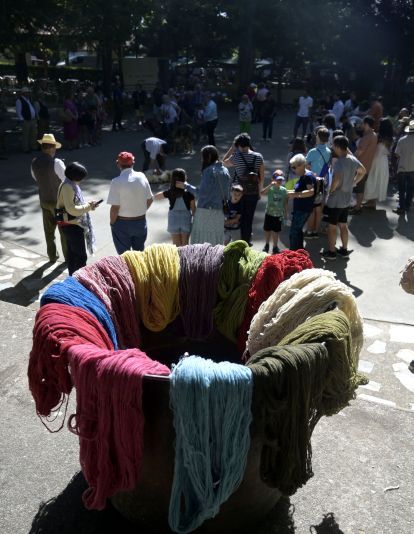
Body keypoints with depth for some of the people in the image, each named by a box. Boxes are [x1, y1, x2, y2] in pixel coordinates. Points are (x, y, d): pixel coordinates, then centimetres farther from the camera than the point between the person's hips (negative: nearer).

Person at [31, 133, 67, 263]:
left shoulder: (34, 163, -2)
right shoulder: (56, 162, -22)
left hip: (44, 200, 6)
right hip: (58, 201, -5)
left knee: (48, 230, 17)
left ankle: (52, 256, 29)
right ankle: (68, 256, 23)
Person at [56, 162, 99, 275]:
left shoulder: (72, 185, 8)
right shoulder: (68, 186, -22)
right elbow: (71, 209, -27)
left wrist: (88, 204, 0)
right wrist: (88, 207, -19)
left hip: (72, 224, 10)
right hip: (71, 225, -10)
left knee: (72, 252, 20)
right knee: (81, 256, -3)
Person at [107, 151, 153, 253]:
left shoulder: (117, 182, -19)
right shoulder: (142, 177, -6)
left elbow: (115, 208, -19)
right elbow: (149, 200, 3)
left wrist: (112, 222, -2)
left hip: (122, 223, -4)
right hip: (141, 222, 4)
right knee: (139, 252, 21)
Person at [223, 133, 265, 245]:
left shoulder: (236, 156, -11)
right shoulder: (258, 156, -4)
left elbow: (224, 162, 7)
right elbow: (262, 176, 0)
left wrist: (231, 148, 6)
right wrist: (259, 190, 12)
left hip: (239, 192, -2)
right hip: (254, 192, 2)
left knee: (240, 216, 11)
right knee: (250, 216, 14)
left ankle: (242, 239, 15)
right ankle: (247, 239, 23)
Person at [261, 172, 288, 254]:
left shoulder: (284, 190, -4)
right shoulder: (270, 188, -12)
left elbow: (285, 202, 5)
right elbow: (262, 193, -33)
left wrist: (285, 213, 8)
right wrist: (270, 185, -42)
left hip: (279, 214, 1)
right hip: (269, 213, -1)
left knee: (276, 231, 10)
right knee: (267, 230, 13)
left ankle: (275, 247, 25)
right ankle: (267, 245, 33)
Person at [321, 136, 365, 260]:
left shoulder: (339, 162, -23)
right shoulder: (353, 159, 2)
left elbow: (336, 180, -37)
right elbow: (363, 171, 18)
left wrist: (331, 190, -19)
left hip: (335, 201, -8)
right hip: (346, 200, 8)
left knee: (332, 227, 6)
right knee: (343, 225, 18)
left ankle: (331, 252, 16)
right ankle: (344, 250, 29)